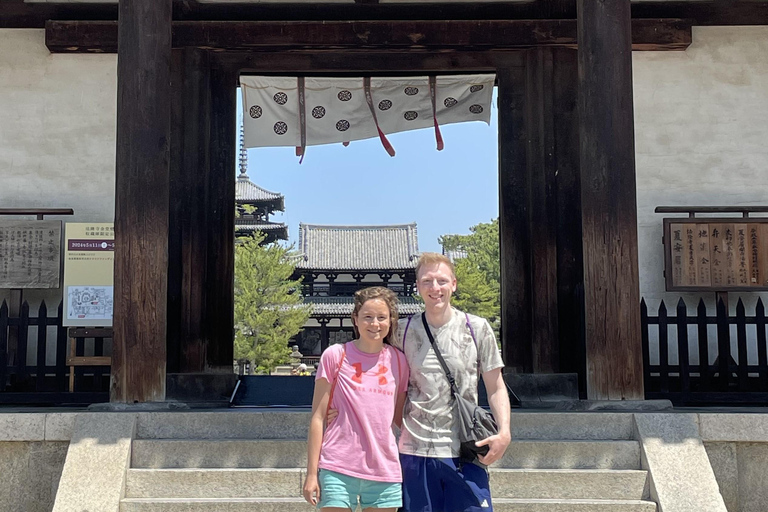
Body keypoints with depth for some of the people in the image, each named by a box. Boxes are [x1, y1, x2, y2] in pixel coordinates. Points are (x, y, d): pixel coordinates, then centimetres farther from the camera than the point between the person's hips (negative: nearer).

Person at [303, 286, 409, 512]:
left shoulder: (398, 360, 6)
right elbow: (318, 417, -1)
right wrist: (311, 473, -4)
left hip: (385, 472, 3)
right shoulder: (336, 355, -2)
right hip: (338, 470, -3)